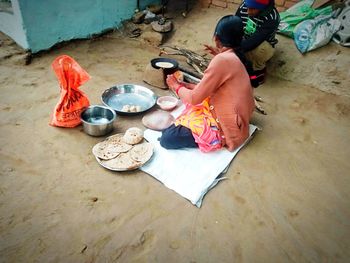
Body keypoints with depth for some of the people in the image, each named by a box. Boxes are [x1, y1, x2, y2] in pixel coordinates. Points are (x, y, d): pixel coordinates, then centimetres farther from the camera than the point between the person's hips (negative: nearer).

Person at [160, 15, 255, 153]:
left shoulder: (222, 60, -23)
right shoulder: (233, 58, 6)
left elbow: (195, 98, -18)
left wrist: (176, 86, 0)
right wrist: (184, 85, 12)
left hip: (227, 129, -10)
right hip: (236, 119, 10)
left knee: (167, 139, -16)